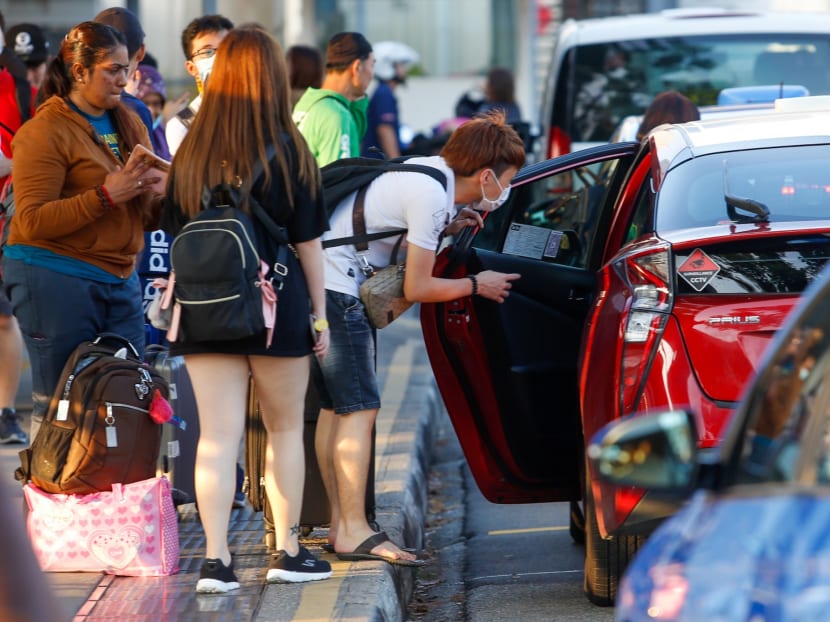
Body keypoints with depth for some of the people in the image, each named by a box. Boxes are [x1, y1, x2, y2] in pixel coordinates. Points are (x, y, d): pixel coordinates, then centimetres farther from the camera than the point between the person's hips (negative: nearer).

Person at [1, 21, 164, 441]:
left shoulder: (129, 125, 14)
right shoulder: (45, 132, -7)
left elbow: (146, 216, 18)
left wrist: (163, 199, -5)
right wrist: (104, 196, -21)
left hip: (120, 280, 7)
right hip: (56, 280, -6)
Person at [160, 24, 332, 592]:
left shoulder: (190, 154, 1)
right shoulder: (286, 151, -7)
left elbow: (176, 237, 5)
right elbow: (308, 241, -3)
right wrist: (320, 313, 5)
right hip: (276, 308, -2)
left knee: (217, 435, 1)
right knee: (286, 428, 13)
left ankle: (217, 560, -6)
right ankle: (289, 552, 19)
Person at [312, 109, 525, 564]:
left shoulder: (430, 169, 8)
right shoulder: (431, 196, -18)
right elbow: (417, 288, -14)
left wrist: (444, 228, 8)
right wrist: (475, 285, 0)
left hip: (319, 283, 10)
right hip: (335, 289, -10)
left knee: (335, 407, 13)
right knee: (360, 408, -9)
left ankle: (341, 524, 18)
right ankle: (353, 532, -10)